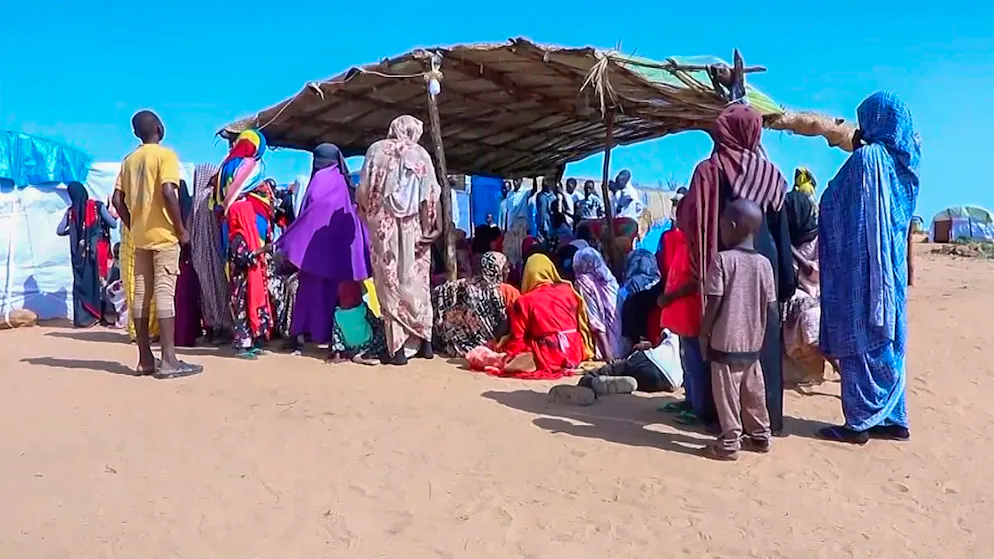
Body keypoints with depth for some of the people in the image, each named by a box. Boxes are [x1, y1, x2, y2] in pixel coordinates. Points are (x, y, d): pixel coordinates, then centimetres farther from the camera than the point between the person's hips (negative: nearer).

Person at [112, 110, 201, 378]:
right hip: (164, 234, -6)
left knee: (141, 294, 6)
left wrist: (133, 227, 16)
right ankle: (168, 360, -10)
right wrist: (181, 229, -11)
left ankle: (145, 359, 9)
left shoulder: (129, 160, 14)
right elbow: (168, 193, -19)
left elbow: (117, 200, 9)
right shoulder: (165, 154, -5)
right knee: (165, 293, -9)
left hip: (140, 236, 6)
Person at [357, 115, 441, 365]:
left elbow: (363, 190, 1)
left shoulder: (376, 150, 5)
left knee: (390, 283, 0)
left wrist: (368, 215, 16)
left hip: (384, 226, -1)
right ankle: (423, 341, 16)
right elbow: (430, 196, -3)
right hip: (414, 227, 1)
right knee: (416, 281, 12)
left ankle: (397, 347, -2)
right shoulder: (421, 154, 6)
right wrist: (432, 226, -2)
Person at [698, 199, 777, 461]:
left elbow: (713, 304, -14)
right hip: (753, 342, 6)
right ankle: (760, 436, 29)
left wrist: (704, 334, -2)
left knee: (727, 394, 3)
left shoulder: (722, 259, -13)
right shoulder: (764, 263, 1)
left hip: (726, 342, -5)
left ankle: (729, 443, 9)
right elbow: (771, 308, 2)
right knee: (753, 392, 17)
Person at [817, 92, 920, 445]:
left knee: (859, 344, -1)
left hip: (863, 267, -8)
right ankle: (893, 419, 22)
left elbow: (835, 207, -10)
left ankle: (859, 423, 6)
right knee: (887, 342, 14)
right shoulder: (903, 161, 9)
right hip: (892, 267, 8)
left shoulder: (866, 159, -14)